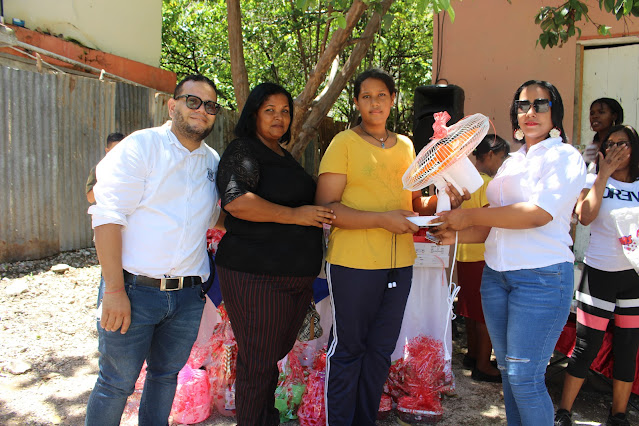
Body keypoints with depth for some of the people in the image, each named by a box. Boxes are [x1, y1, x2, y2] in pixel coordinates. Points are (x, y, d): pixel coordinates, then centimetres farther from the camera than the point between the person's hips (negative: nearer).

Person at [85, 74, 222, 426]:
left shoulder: (213, 161, 12)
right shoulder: (140, 146, -6)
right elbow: (107, 217, -12)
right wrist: (114, 290, -17)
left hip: (188, 295, 5)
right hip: (135, 290, -5)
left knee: (166, 375, 17)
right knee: (117, 382, 5)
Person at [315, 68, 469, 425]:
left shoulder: (406, 145, 13)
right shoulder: (344, 143, -4)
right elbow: (326, 206, -12)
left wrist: (444, 199, 1)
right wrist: (382, 219, -20)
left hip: (400, 262, 6)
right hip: (354, 263, -5)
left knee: (381, 350, 14)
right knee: (348, 349, 4)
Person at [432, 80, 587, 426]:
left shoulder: (564, 156, -5)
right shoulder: (511, 162, 16)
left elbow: (539, 213, -20)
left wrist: (470, 216, -17)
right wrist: (457, 235, 1)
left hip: (541, 276, -7)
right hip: (496, 274, 7)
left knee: (524, 376, -4)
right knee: (506, 369, 15)